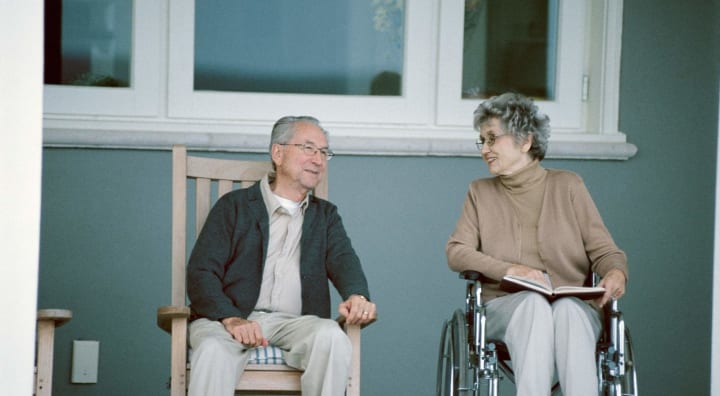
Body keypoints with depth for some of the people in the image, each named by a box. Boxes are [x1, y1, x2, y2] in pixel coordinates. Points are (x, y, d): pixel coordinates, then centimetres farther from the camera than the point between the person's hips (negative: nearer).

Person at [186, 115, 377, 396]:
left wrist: (357, 296, -22)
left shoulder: (325, 215, 24)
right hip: (228, 317, -2)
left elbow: (342, 259, 4)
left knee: (332, 337, -31)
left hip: (294, 321, 2)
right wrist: (231, 318, -19)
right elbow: (201, 272, 2)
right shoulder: (235, 205, 13)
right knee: (213, 349, -36)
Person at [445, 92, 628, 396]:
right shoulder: (481, 192, 16)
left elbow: (603, 250, 6)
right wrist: (510, 270, -15)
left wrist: (616, 272, -20)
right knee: (534, 304, -35)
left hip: (573, 306, 0)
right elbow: (456, 252, 2)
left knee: (567, 309, -36)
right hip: (505, 306, 0)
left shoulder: (567, 186, 12)